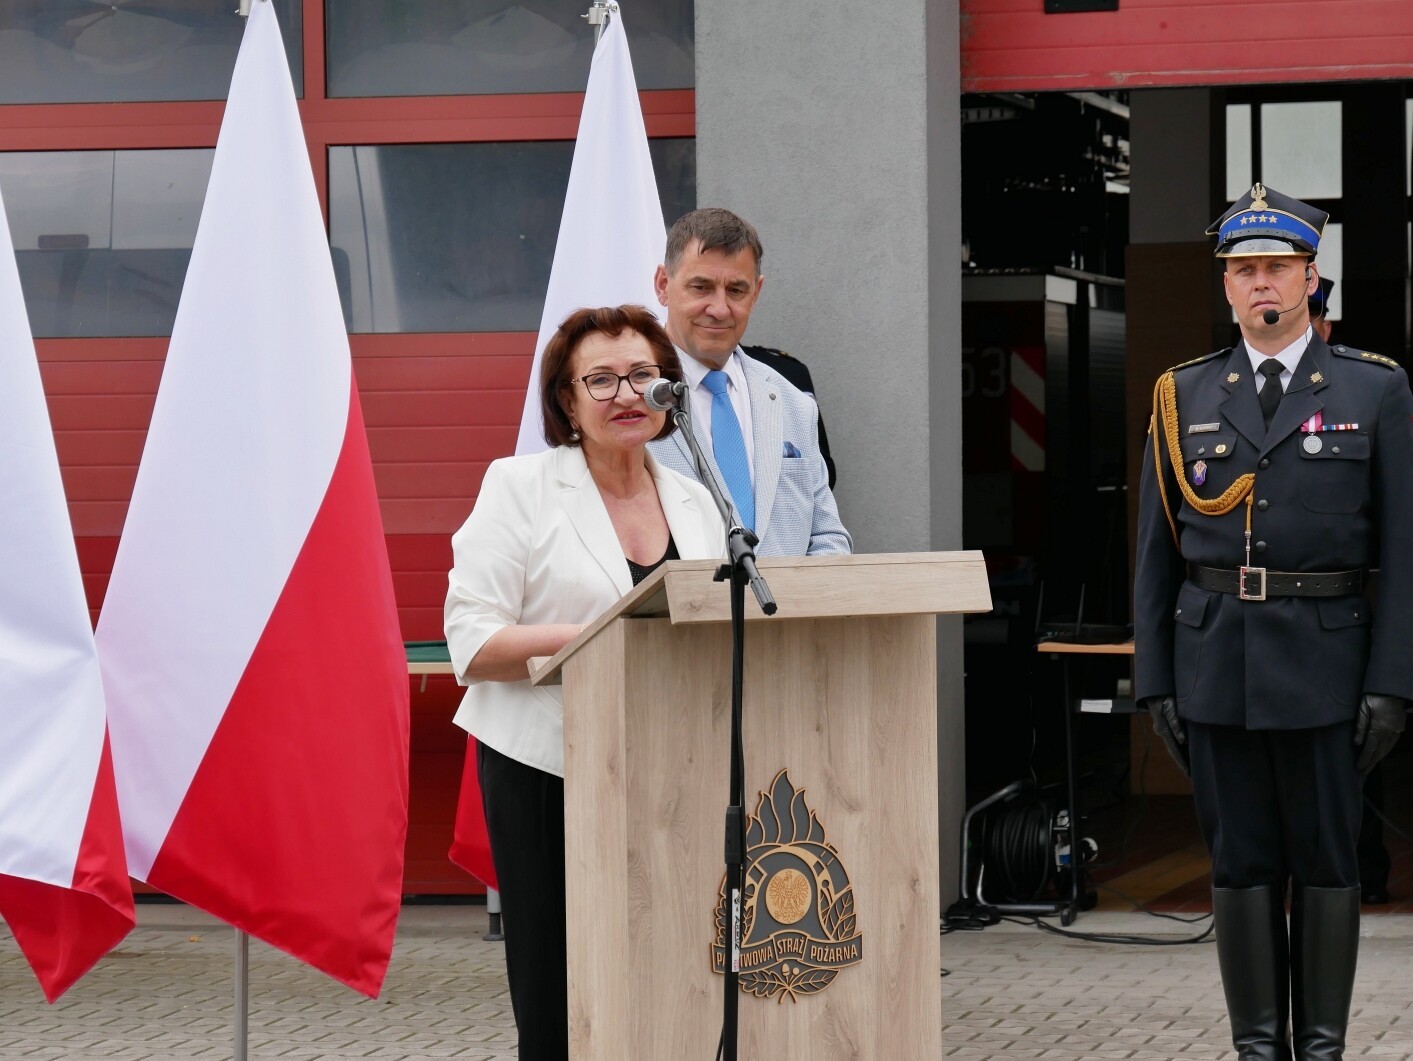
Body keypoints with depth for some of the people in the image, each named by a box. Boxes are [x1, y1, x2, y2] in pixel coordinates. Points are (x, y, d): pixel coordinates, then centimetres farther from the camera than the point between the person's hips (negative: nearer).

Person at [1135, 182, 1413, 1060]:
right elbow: (1157, 552, 9)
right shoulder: (1184, 396, 8)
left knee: (1326, 861, 3)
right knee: (1241, 863, 6)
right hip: (1214, 658, 2)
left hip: (1323, 660, -2)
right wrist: (1155, 681, 4)